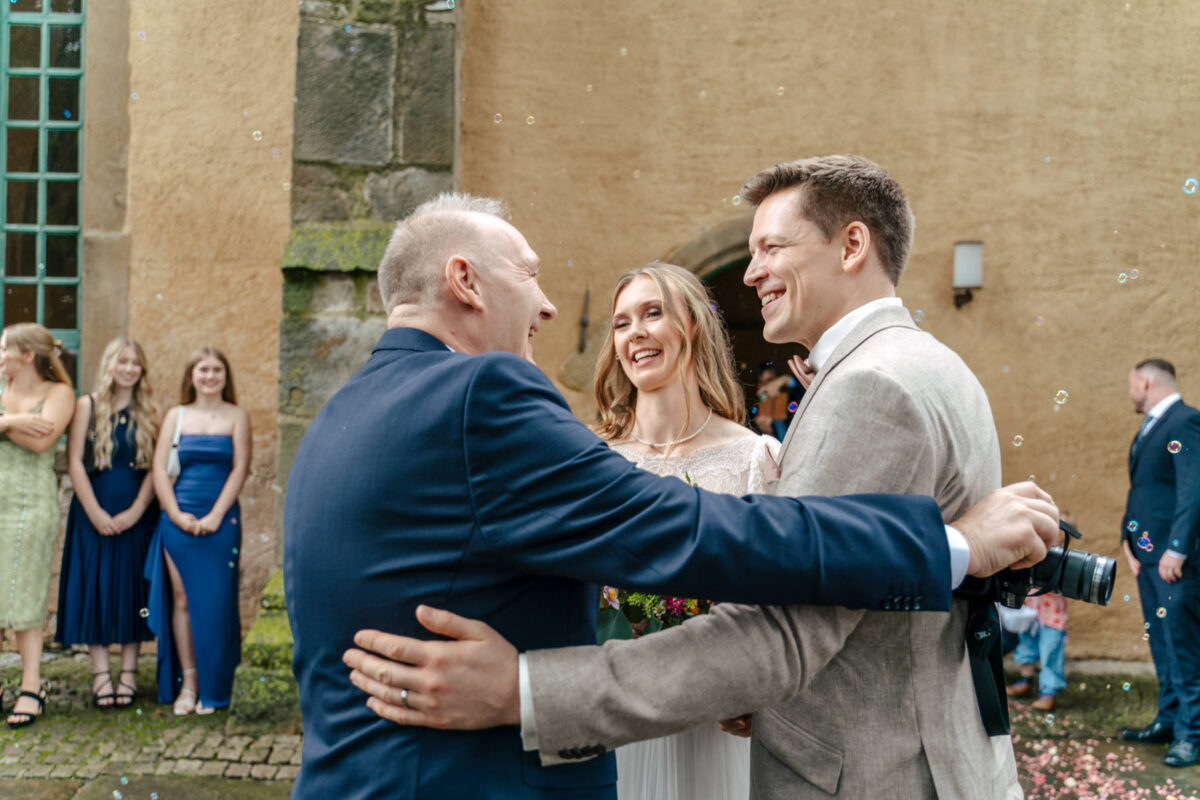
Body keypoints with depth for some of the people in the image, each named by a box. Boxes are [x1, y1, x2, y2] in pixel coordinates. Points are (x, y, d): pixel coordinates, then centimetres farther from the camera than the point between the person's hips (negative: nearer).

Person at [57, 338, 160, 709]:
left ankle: (129, 671, 10)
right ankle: (101, 673, 5)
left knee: (130, 587, 3)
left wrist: (134, 511, -11)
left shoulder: (149, 414, 5)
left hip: (136, 515, 1)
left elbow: (155, 467, 0)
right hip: (93, 513, -1)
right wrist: (96, 512, -10)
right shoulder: (88, 406, 2)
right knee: (95, 586, 0)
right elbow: (74, 461, -3)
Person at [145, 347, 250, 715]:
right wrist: (177, 515, -7)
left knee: (214, 603, -1)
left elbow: (240, 469, -3)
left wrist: (216, 516, -11)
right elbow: (159, 468, 4)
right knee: (181, 598, 2)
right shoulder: (176, 416, 10)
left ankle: (212, 688, 8)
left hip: (220, 521, -2)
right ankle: (186, 682, 10)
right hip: (178, 518, 2)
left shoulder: (237, 417, 4)